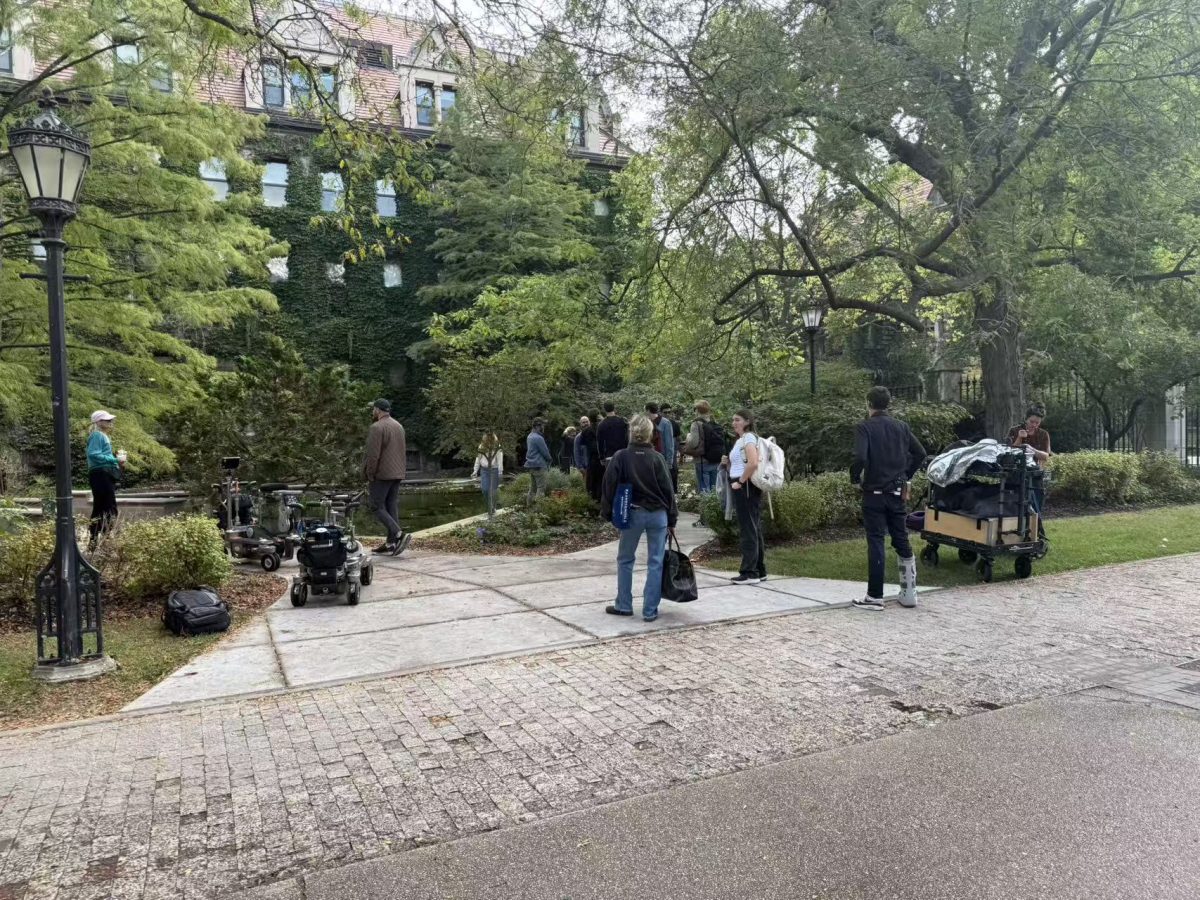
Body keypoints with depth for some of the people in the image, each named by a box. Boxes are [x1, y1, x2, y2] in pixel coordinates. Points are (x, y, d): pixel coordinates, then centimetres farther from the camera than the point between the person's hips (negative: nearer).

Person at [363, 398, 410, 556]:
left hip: (382, 474, -8)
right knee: (392, 506, 9)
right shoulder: (399, 426, 15)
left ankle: (399, 534, -17)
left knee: (377, 506, -3)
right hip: (397, 474, 8)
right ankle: (391, 542, 9)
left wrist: (369, 476, -11)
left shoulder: (377, 427, -12)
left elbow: (373, 455, -16)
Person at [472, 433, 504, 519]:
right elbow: (478, 458, 10)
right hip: (484, 470, 3)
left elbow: (500, 459, -11)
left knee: (492, 491, 0)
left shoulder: (497, 448, -5)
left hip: (494, 470, -3)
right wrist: (475, 471, 8)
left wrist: (500, 471, -20)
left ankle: (491, 512, 12)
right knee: (485, 490, -6)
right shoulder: (482, 446, 5)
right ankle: (491, 507, 19)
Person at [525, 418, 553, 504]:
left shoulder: (529, 436, 12)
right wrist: (550, 459, 8)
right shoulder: (538, 438, -18)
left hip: (530, 465, 9)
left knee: (532, 487, 13)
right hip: (538, 465, -9)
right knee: (541, 488, -7)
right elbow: (545, 452, -13)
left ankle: (530, 505, 16)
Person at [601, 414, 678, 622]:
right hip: (658, 514, 0)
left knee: (625, 560, 16)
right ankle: (650, 611, 7)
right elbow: (668, 490, -2)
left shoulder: (621, 457, -6)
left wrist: (608, 513, 8)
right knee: (655, 562, 6)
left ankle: (624, 605, 23)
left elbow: (609, 487, -4)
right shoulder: (657, 458, -5)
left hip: (632, 514, 0)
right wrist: (672, 520, 6)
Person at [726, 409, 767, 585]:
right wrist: (728, 462, 8)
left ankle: (750, 572, -3)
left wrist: (740, 482, -18)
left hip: (746, 487, -10)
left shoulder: (749, 438, -10)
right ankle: (759, 571, 18)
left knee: (748, 530, -7)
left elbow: (753, 463, -26)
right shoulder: (740, 440, 19)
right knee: (754, 530, 12)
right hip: (741, 488, 10)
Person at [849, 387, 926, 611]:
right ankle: (909, 593, 19)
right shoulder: (901, 426, 7)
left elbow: (860, 457, -24)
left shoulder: (864, 427, -11)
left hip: (874, 493, -5)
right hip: (897, 492, 5)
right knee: (901, 540, 13)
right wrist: (906, 475, 16)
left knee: (876, 542, -1)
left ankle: (875, 597, 2)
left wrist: (855, 478, -7)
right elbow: (920, 453, 8)